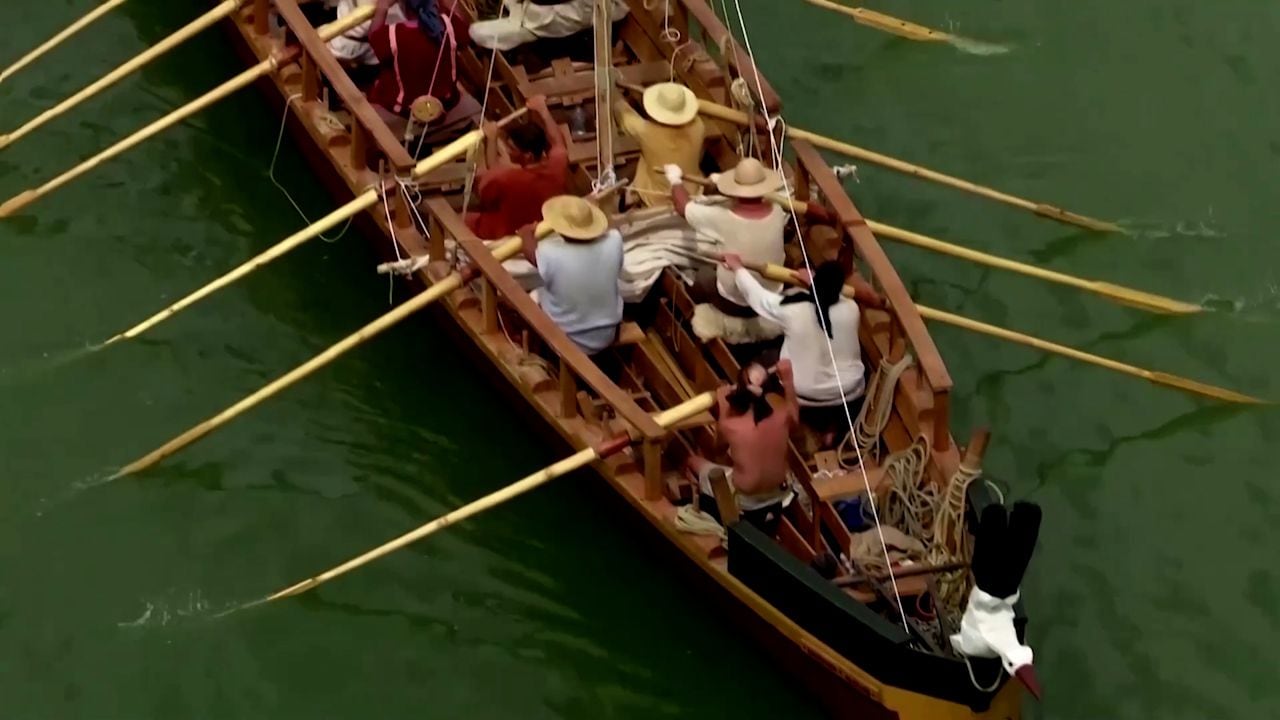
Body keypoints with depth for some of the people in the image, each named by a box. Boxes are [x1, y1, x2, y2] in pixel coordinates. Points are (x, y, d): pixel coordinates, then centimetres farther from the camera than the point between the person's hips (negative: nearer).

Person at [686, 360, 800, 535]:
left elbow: (720, 440, -2)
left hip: (743, 501, -3)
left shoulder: (731, 426, -30)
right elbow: (794, 414, 7)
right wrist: (787, 377, 10)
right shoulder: (782, 417, -22)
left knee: (694, 462, 18)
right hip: (779, 495, 3)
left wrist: (722, 401, 6)